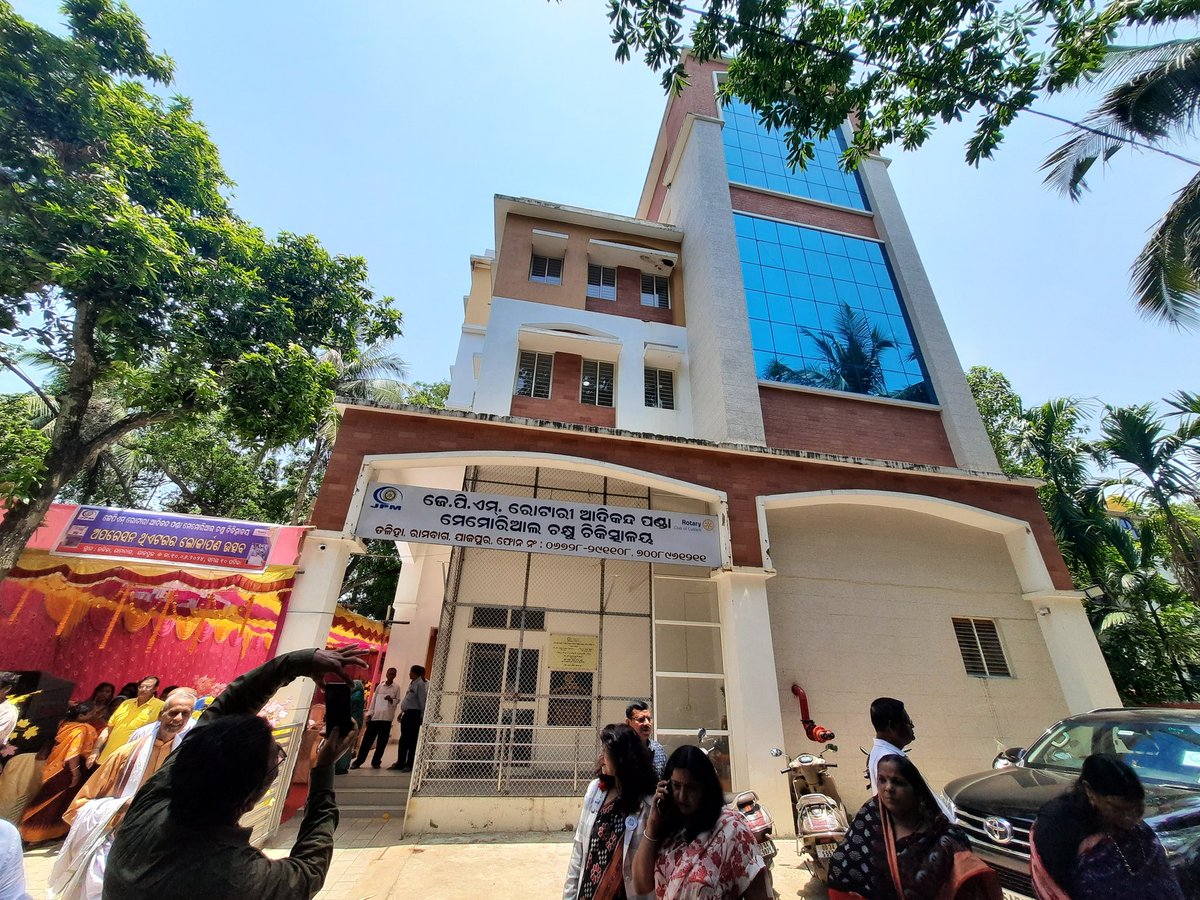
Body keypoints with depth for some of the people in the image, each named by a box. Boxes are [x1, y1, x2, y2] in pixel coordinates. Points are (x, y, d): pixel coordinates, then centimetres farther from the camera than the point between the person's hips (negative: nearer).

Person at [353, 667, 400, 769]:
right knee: (367, 739, 4)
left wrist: (391, 700, -17)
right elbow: (373, 700, 9)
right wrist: (370, 714, 4)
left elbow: (398, 700, 3)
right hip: (375, 716, 1)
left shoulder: (396, 687, 4)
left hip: (387, 718, -1)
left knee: (382, 742, 3)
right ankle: (358, 761, 14)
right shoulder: (380, 686, 8)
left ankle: (376, 762, 15)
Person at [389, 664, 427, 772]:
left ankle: (409, 765, 6)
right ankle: (400, 763, 23)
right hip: (407, 713, 9)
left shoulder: (420, 684, -14)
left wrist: (422, 716, -19)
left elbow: (422, 701, -17)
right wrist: (402, 712, 20)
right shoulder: (412, 683, 15)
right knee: (403, 739, 14)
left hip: (414, 714, -9)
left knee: (412, 740, -2)